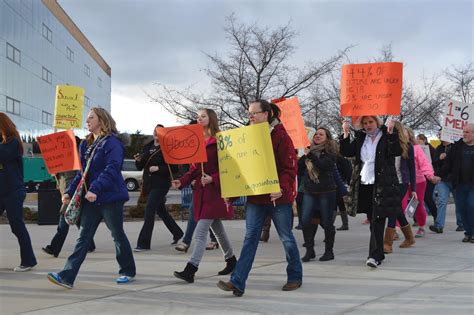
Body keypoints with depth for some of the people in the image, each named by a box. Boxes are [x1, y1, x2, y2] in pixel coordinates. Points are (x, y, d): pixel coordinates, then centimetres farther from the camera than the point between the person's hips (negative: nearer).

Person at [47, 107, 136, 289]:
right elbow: (82, 173, 18)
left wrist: (95, 189, -33)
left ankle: (128, 272, 24)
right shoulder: (86, 145, 14)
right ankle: (67, 277, -3)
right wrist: (70, 192, 6)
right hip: (91, 199, 7)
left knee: (117, 235, 6)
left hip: (110, 197, -7)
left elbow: (111, 169, -23)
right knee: (83, 237, 2)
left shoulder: (112, 143, -11)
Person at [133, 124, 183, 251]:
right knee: (161, 210, 17)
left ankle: (144, 243, -10)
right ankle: (177, 233, 36)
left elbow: (174, 168, -12)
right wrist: (138, 161, -7)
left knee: (149, 211, -13)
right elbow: (140, 167, 14)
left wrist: (158, 168, -20)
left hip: (161, 184, -7)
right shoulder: (147, 147, 12)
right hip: (149, 184, 7)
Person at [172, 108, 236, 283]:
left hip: (215, 191, -7)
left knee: (200, 232, -13)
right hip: (200, 190, 7)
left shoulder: (219, 141, -8)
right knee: (217, 229, 18)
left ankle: (190, 270, -15)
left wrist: (212, 179, -24)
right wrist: (182, 181, -1)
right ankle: (231, 260, 34)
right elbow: (194, 168, 14)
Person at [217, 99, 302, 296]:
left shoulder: (280, 136, -8)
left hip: (278, 197, -5)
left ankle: (295, 277, 26)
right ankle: (237, 283, -6)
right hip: (255, 197, 5)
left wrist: (283, 187, -28)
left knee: (286, 238, 8)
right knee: (250, 238, -1)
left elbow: (290, 167, -13)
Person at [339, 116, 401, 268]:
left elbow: (397, 151, -14)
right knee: (372, 220, 12)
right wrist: (345, 134, -4)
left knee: (377, 220, -11)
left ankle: (375, 256, -13)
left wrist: (391, 133, -24)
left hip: (381, 185, -5)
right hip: (364, 185, 5)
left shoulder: (386, 137, 0)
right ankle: (379, 254, 23)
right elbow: (347, 152, 7)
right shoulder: (360, 138, 14)